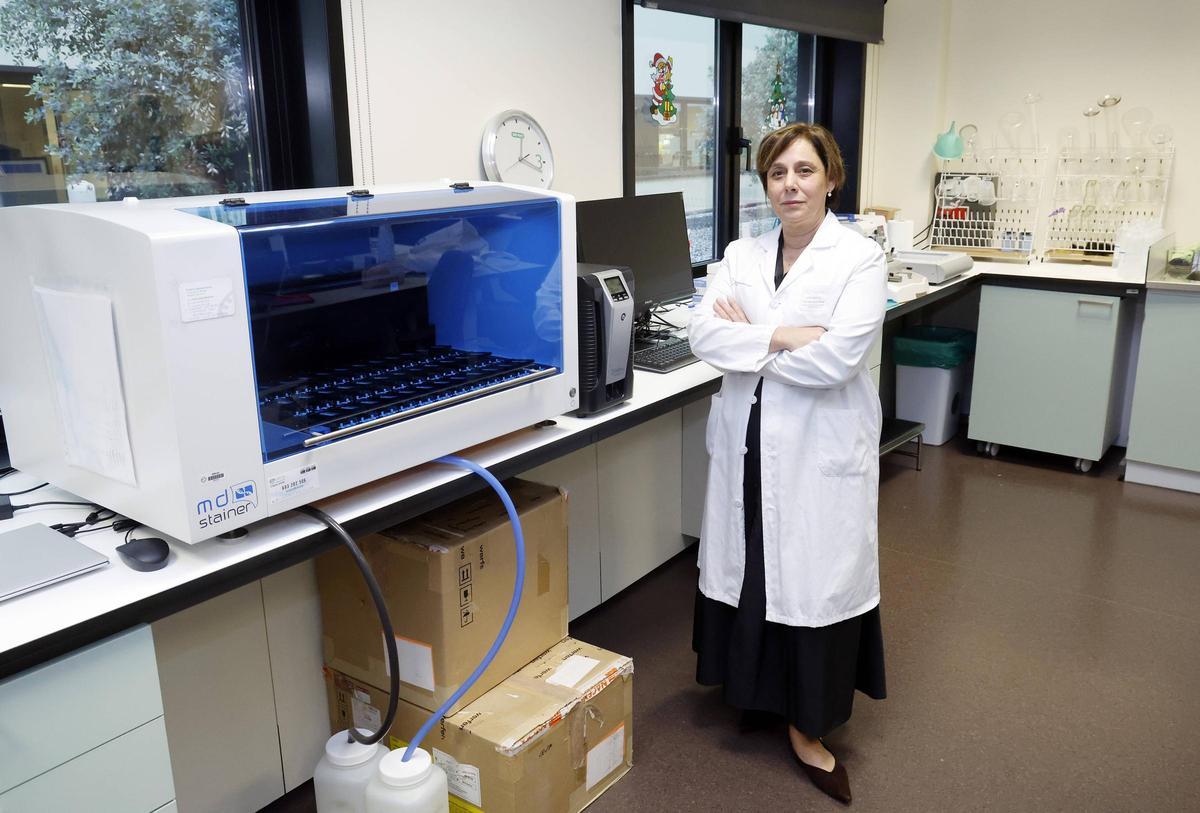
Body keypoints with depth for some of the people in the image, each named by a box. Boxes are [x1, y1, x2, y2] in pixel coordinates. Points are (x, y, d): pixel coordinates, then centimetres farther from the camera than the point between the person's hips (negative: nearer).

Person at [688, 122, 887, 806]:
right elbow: (703, 334, -6)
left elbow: (836, 358, -19)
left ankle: (809, 728, 21)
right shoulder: (742, 255, 7)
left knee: (813, 579, 4)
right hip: (748, 443, 4)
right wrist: (783, 336, -18)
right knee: (743, 567, 13)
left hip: (819, 449, -4)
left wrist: (747, 339, -9)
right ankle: (753, 683, 36)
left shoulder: (860, 258, -7)